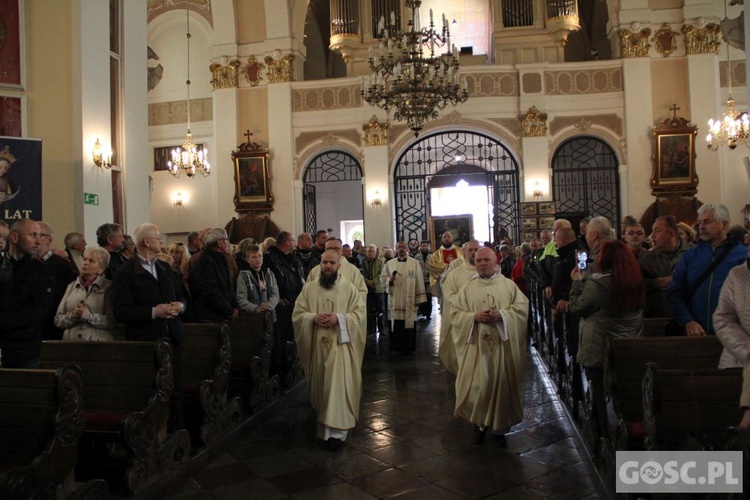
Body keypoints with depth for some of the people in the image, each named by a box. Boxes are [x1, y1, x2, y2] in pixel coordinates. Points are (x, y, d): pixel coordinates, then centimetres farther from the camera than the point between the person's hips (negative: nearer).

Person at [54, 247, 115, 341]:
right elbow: (58, 320, 11)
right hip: (70, 341, 3)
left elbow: (112, 322, -6)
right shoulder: (71, 286, 16)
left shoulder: (108, 287, 3)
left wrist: (86, 315, -12)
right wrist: (72, 315, -6)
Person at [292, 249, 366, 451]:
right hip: (316, 344, 3)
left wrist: (339, 318, -20)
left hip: (340, 343, -2)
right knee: (321, 385, 14)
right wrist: (313, 317, -18)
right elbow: (297, 314, 3)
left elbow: (360, 313, -5)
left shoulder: (349, 288, 1)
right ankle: (325, 424, 39)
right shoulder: (309, 288, 6)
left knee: (338, 384, -14)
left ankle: (336, 431, -11)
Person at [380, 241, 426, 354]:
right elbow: (382, 277, 7)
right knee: (396, 324, 3)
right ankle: (396, 348, 15)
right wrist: (389, 280, -15)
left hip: (410, 300, -1)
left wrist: (419, 298, -1)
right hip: (395, 300, 1)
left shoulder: (415, 263, 2)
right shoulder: (389, 263, 6)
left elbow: (419, 281, 2)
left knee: (410, 324, 3)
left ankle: (409, 348, 15)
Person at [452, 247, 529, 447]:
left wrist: (502, 315, -18)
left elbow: (522, 308, -2)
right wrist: (475, 317, -15)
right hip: (477, 345, 0)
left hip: (503, 345, 0)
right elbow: (456, 314, 2)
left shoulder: (508, 285, 4)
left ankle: (499, 428, 21)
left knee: (501, 385, 4)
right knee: (477, 386, -2)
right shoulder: (467, 288, 6)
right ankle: (479, 424, 21)